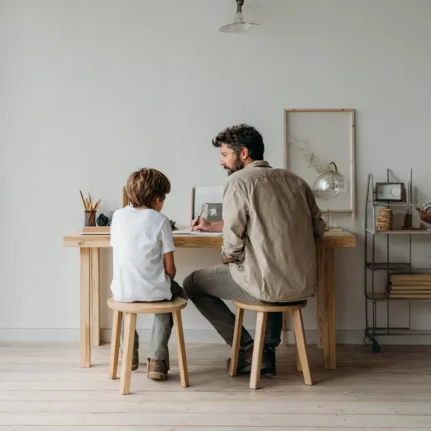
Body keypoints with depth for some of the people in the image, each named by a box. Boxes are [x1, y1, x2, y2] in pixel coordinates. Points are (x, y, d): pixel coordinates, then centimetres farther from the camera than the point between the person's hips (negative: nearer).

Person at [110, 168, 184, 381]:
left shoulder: (118, 215, 5)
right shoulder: (160, 220, -5)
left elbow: (117, 254, 12)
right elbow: (170, 268, -6)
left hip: (123, 291, 3)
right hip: (153, 291, -3)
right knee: (175, 292, 31)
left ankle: (130, 353, 43)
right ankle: (156, 359, 19)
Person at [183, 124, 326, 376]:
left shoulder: (239, 181, -7)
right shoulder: (294, 180, 11)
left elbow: (233, 244, -13)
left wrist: (227, 258, 13)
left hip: (268, 285, -6)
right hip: (305, 285, 7)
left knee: (192, 284, 16)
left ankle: (248, 349, 13)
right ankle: (268, 351, 31)